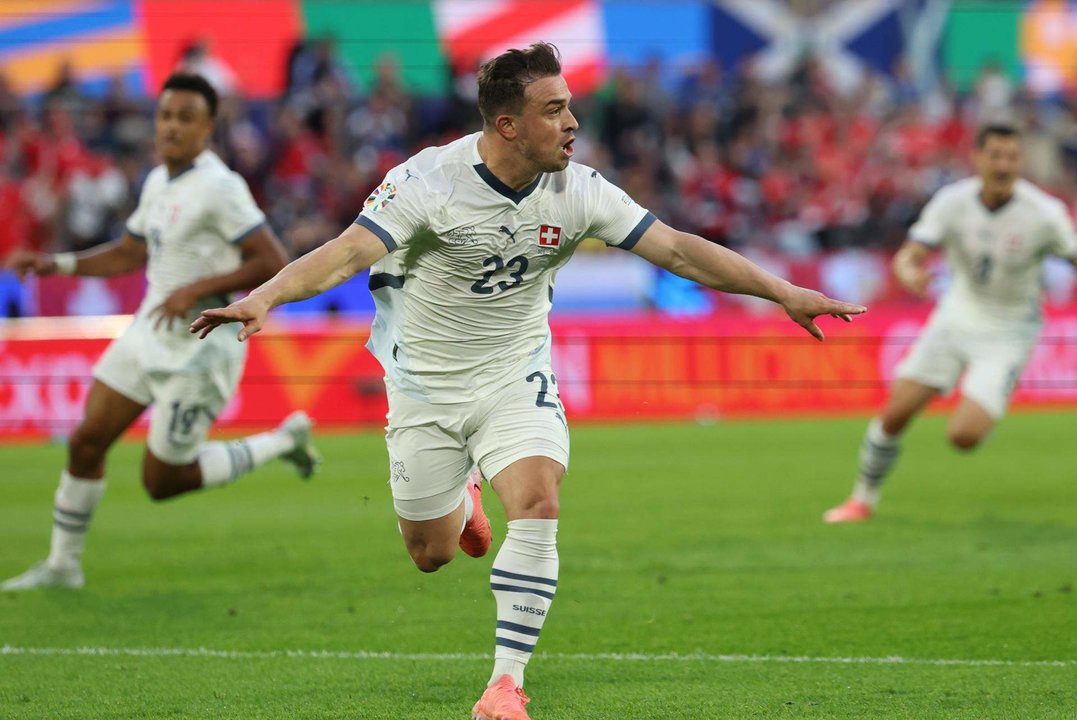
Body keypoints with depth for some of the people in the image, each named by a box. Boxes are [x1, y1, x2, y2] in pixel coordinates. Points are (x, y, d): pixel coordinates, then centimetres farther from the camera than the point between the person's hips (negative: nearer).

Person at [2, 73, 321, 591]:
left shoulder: (219, 187, -18)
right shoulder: (158, 183, 9)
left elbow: (273, 264, -22)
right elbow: (128, 255, 23)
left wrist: (197, 290, -25)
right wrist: (54, 265, 14)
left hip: (199, 349, -8)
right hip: (149, 335, 8)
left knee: (162, 482, 0)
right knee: (86, 442, 2)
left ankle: (281, 442, 15)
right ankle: (63, 565, 15)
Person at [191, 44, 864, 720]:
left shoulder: (577, 190, -12)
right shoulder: (429, 180, -22)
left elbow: (677, 248, -8)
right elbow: (349, 252, -31)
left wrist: (785, 292, -10)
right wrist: (262, 298, -47)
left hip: (517, 380, 1)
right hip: (426, 386, -1)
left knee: (538, 506, -24)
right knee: (431, 554, 8)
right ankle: (460, 498, 46)